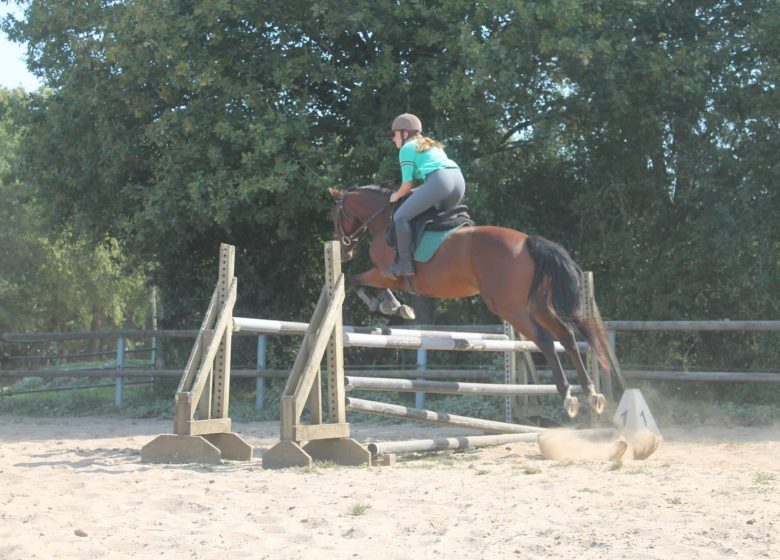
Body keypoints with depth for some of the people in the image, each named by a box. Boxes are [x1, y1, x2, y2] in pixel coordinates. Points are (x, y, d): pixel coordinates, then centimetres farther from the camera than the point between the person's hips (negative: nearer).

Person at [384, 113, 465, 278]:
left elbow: (407, 184, 6)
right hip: (459, 179, 8)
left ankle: (405, 263, -8)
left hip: (439, 181, -8)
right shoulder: (432, 146, 36)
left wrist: (397, 196, 25)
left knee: (401, 217, -2)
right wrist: (415, 192, 37)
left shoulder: (406, 149, 12)